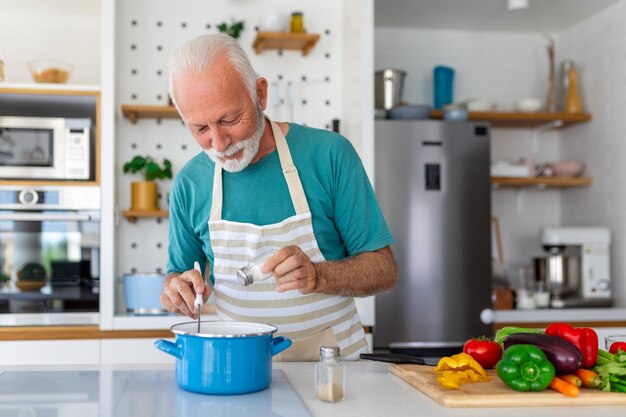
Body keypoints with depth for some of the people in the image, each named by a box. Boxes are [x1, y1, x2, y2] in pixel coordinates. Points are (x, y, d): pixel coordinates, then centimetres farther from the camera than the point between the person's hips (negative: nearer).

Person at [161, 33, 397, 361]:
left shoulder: (329, 154, -9)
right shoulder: (189, 182, 0)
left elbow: (383, 269, -6)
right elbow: (178, 272, 14)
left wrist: (317, 276, -24)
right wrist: (178, 287, -9)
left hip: (330, 360, -4)